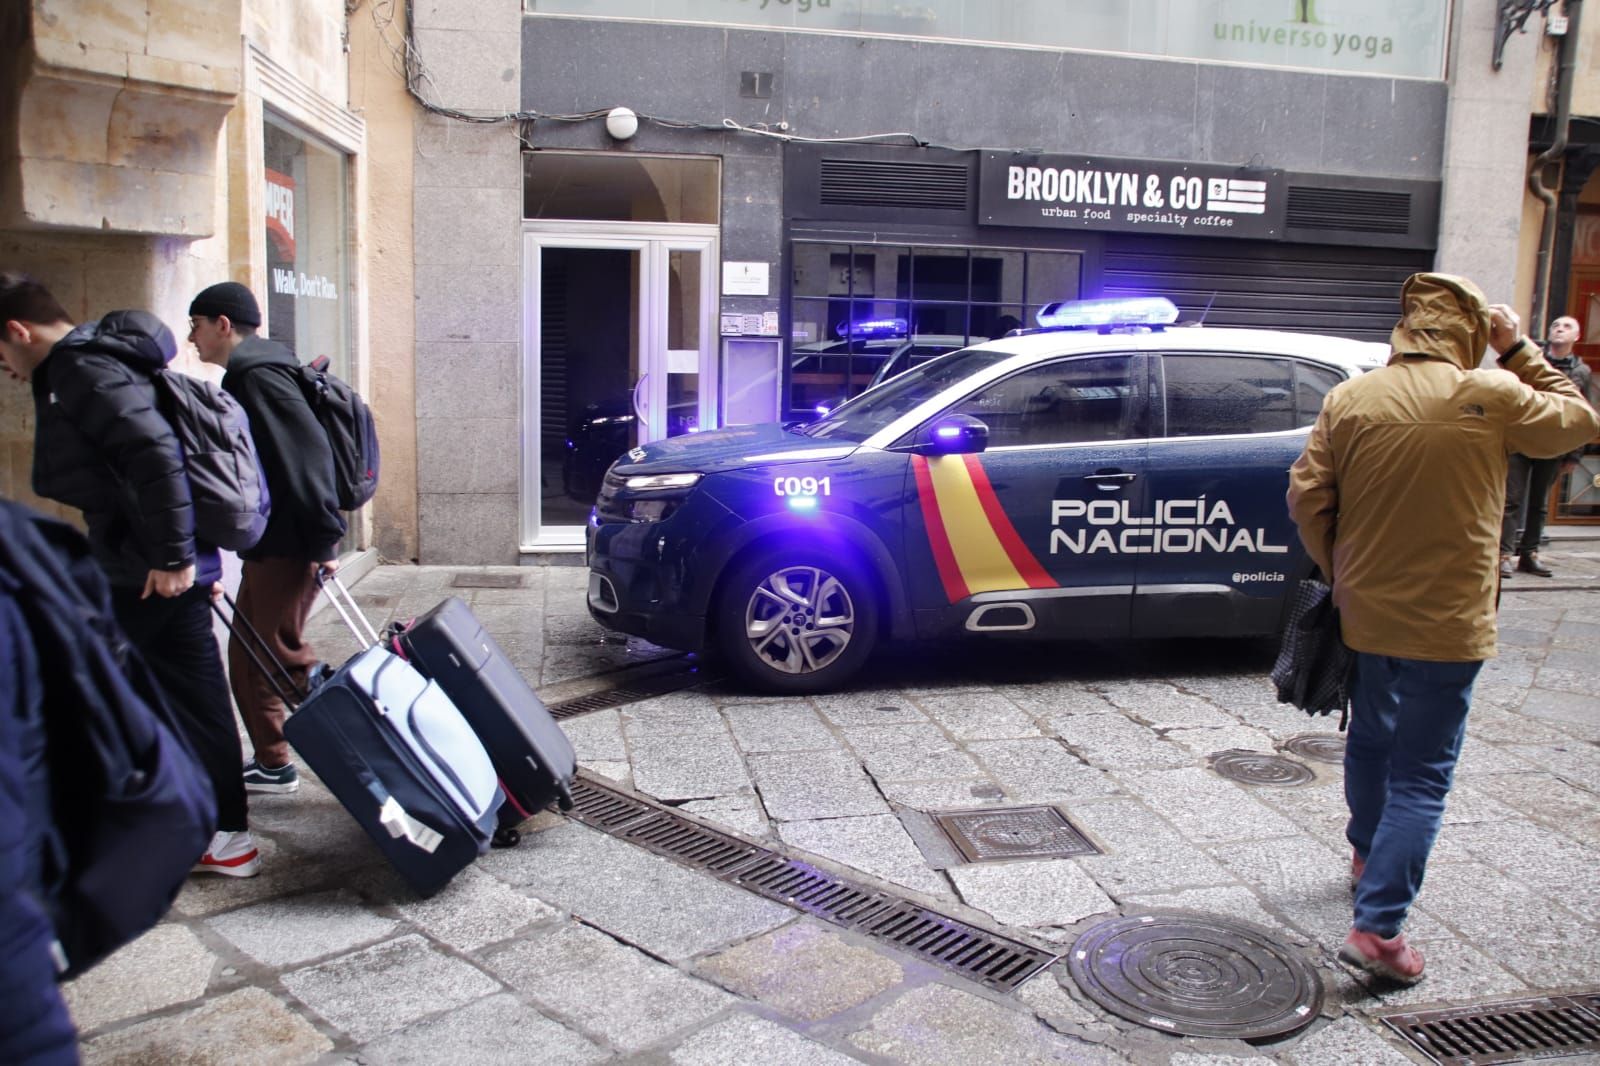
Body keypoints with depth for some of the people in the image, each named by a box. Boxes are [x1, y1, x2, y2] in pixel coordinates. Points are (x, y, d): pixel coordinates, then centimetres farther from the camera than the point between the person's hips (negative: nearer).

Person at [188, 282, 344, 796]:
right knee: (248, 657, 15)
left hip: (288, 546, -10)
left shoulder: (258, 374, -13)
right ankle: (272, 764, 23)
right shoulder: (248, 373, 18)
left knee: (284, 654, -5)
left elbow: (309, 450, -23)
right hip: (267, 545, 10)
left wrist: (322, 538, -25)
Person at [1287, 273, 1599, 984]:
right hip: (1447, 624, -4)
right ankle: (1377, 928, -1)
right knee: (1422, 775, 2)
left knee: (1370, 739, 25)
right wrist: (1519, 351, 10)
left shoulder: (1349, 399, -4)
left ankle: (1367, 853, 46)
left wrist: (1338, 571, 10)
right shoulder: (1493, 397, -12)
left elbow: (1306, 495, -3)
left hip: (1364, 611, 4)